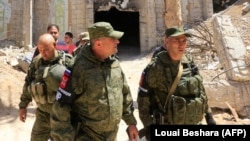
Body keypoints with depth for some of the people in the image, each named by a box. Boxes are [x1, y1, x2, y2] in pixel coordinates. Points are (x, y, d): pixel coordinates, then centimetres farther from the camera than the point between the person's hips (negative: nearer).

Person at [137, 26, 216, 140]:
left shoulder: (189, 62, 2)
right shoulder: (155, 67, -16)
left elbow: (200, 89, 13)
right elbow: (143, 96, -12)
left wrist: (208, 114, 13)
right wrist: (148, 126, -12)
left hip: (194, 125, 6)